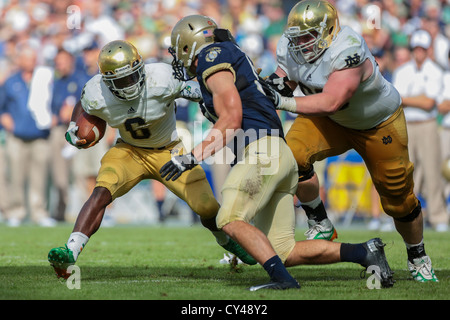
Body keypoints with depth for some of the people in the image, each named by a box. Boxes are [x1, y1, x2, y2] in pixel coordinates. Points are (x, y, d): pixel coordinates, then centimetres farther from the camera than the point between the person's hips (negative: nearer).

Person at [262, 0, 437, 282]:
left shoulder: (347, 51, -39)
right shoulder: (291, 47, -18)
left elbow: (330, 103, -45)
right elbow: (287, 80, -6)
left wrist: (284, 103, -47)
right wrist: (277, 84, -30)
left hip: (379, 125, -5)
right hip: (331, 123, 5)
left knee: (399, 200, 5)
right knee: (293, 155, -24)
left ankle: (418, 258, 32)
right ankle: (321, 226, -5)